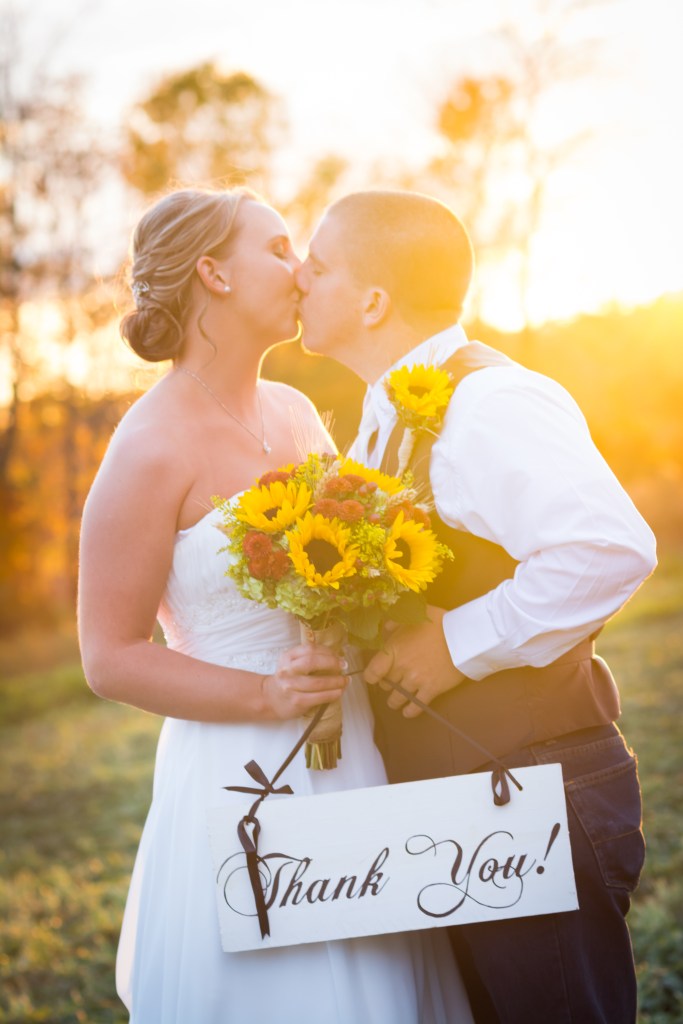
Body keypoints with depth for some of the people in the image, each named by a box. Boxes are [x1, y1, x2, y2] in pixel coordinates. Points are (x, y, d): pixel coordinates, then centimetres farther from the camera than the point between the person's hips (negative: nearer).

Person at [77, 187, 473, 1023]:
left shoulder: (296, 413, 7)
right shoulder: (152, 449, -15)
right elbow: (110, 658, -12)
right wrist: (265, 696, -21)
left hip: (356, 766, 7)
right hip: (245, 776, -7)